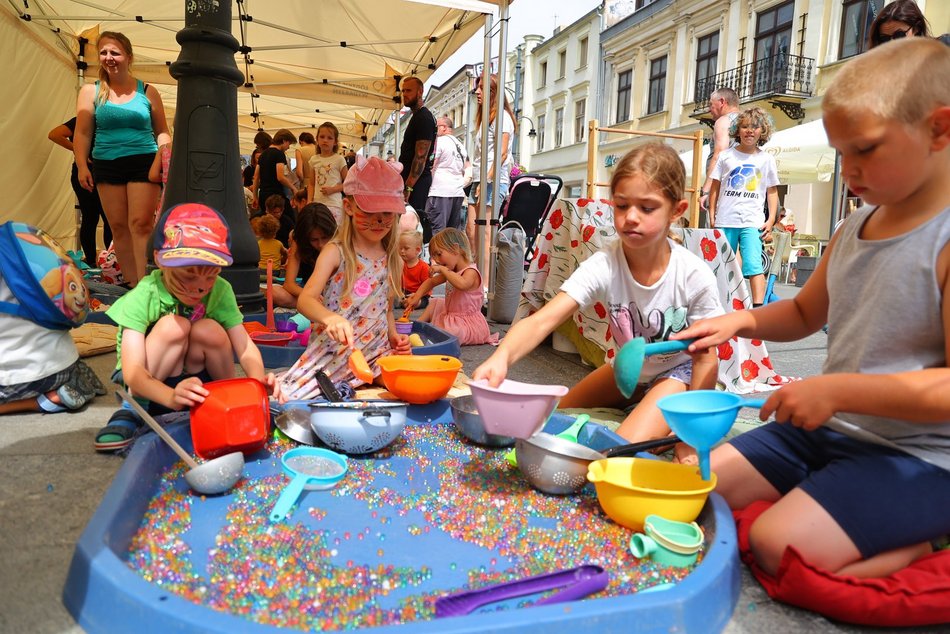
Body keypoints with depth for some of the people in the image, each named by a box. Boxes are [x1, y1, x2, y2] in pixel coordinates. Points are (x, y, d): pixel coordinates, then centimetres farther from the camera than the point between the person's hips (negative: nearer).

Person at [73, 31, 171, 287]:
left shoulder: (147, 92, 6)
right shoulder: (91, 91, 8)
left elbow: (162, 131, 10)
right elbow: (83, 133, 5)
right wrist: (82, 166, -6)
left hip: (143, 162, -2)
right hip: (106, 165, 3)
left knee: (141, 224, -12)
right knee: (118, 226, 4)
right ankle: (131, 283, 11)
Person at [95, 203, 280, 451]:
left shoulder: (220, 291, -16)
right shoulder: (143, 297, -24)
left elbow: (245, 348, -21)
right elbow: (132, 372, -34)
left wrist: (258, 379, -44)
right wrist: (172, 397, -54)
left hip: (200, 379, 2)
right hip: (149, 385, -2)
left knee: (210, 330, -28)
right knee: (173, 326, -30)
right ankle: (133, 409, -14)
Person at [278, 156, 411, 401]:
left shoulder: (393, 261, 9)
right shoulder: (335, 252, -7)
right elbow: (305, 300, -21)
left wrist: (393, 335, 1)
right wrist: (331, 318, -42)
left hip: (377, 351, 4)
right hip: (332, 352, -4)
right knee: (284, 397, -22)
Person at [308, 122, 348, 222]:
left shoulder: (339, 159, -1)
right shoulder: (314, 159, 12)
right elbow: (312, 184, 17)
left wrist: (332, 189, -13)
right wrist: (309, 202, 5)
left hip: (333, 205, -4)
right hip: (317, 204, 4)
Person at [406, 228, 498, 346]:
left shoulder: (471, 272, -20)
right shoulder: (451, 271, 9)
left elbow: (462, 285, -43)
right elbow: (431, 282, 19)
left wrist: (443, 269, -33)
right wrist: (416, 298, 5)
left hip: (470, 325, -9)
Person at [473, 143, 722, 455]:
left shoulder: (695, 276, -28)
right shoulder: (603, 266, -27)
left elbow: (706, 359, -17)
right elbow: (542, 321, -39)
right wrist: (502, 356, -60)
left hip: (678, 372, -3)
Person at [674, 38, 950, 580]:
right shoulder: (852, 230, 6)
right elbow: (805, 313, 20)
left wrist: (836, 390, -29)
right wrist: (742, 321, 1)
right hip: (826, 431, 8)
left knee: (780, 544, -24)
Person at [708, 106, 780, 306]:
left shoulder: (766, 159, 7)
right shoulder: (726, 155, 6)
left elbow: (772, 191, 10)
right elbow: (715, 187, 9)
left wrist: (771, 219, 1)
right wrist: (712, 215, 4)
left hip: (752, 222, -1)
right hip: (725, 221, 1)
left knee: (754, 265, -13)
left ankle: (758, 306, -13)